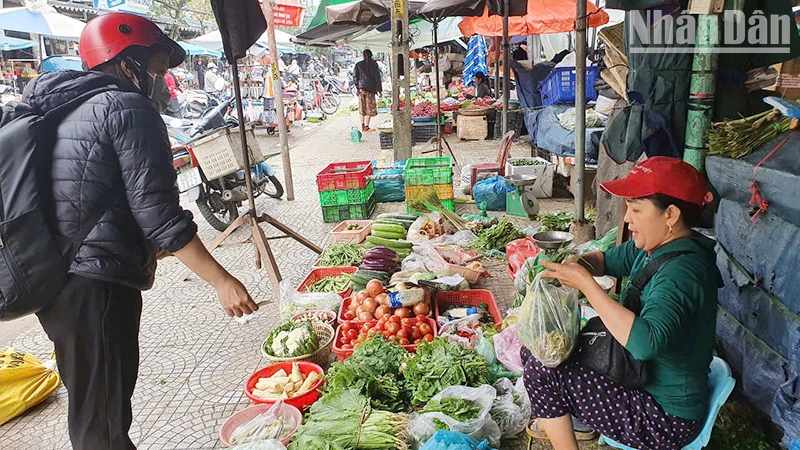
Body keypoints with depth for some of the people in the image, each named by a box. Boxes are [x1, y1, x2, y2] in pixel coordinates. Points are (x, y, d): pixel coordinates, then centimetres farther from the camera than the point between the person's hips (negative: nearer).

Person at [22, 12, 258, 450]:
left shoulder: (60, 108, 16)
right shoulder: (128, 107, -11)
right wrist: (221, 281, -15)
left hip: (50, 280, 9)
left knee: (87, 407, 22)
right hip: (97, 287, -9)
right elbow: (156, 213, -18)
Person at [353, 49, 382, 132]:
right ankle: (366, 127, 0)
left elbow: (355, 77, -1)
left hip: (361, 88, 3)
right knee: (369, 107, 2)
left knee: (362, 107, 12)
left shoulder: (358, 65, 5)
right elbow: (377, 77, -2)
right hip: (370, 88, -3)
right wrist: (379, 90, 0)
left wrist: (359, 87, -3)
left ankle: (362, 126, 14)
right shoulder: (374, 64, -1)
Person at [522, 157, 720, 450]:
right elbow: (608, 260, 14)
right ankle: (559, 421, 29)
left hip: (666, 417, -9)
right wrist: (578, 264, -10)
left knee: (542, 372, -14)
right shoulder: (653, 247, -3)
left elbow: (644, 343, -44)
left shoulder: (682, 270, -30)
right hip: (639, 376, 9)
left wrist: (585, 282, -35)